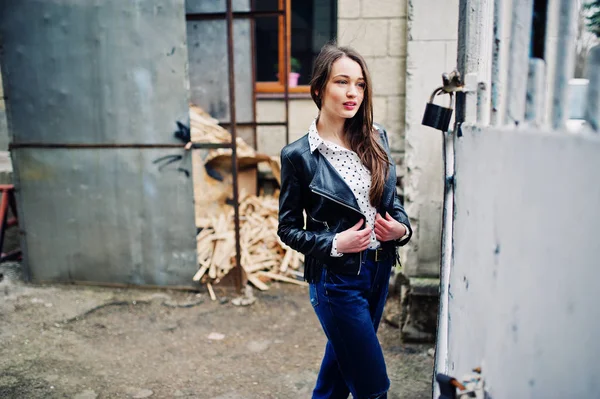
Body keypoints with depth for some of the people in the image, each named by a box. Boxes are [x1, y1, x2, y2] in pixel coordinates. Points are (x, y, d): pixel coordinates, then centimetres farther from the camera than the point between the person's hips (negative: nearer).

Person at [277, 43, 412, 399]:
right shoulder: (299, 155, -13)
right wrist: (334, 244, -20)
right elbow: (288, 228, -6)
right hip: (336, 278, -5)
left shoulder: (376, 138, 1)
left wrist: (402, 227, -7)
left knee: (342, 364, 24)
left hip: (380, 269, 6)